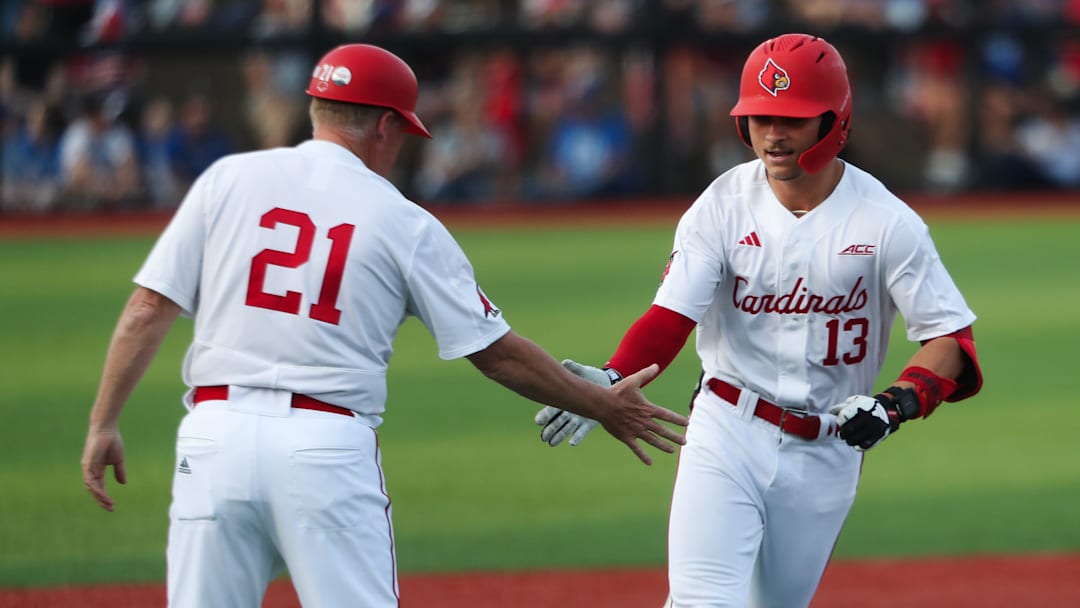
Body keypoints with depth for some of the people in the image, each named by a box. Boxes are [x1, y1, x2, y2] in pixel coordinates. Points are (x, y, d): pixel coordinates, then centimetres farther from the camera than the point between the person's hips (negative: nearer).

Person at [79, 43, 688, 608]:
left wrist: (105, 422, 8)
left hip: (216, 434, 2)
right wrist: (604, 405, 20)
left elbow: (148, 310, 2)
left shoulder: (229, 179, 8)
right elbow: (498, 352, 9)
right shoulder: (407, 225, 6)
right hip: (330, 447, -2)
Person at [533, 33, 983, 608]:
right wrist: (610, 380, -33)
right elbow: (672, 315, -13)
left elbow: (950, 338, -7)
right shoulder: (723, 205, -6)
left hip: (826, 450, 1)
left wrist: (896, 403, -26)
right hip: (728, 429, -1)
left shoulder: (885, 222, -8)